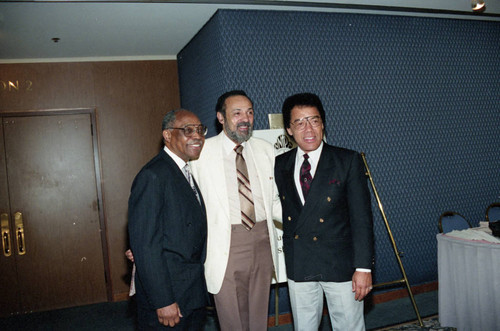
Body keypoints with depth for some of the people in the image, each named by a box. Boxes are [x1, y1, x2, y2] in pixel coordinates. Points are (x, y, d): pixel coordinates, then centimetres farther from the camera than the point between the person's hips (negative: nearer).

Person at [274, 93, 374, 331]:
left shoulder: (348, 161, -7)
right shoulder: (280, 165, 3)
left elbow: (362, 218, -9)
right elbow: (280, 211, 9)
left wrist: (363, 267, -12)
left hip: (341, 265, -3)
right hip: (297, 266, 3)